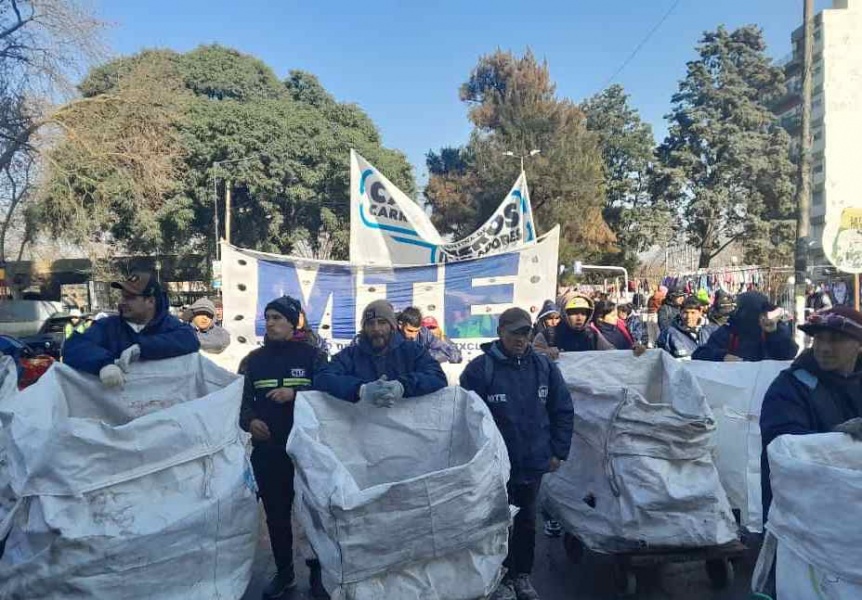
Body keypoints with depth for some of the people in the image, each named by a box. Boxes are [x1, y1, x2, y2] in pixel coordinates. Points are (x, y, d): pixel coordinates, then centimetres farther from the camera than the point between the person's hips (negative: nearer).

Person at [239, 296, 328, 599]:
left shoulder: (310, 354, -2)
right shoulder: (254, 359, 8)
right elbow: (242, 400, 10)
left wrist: (295, 393, -21)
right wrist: (249, 420, -11)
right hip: (266, 451, 3)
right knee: (276, 515, 14)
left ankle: (318, 574, 22)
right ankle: (284, 572, 31)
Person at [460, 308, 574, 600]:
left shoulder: (544, 367, -1)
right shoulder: (480, 368, -13)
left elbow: (563, 410, 5)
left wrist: (558, 451, 3)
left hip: (533, 463, 4)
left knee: (526, 522, 18)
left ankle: (523, 576, 35)